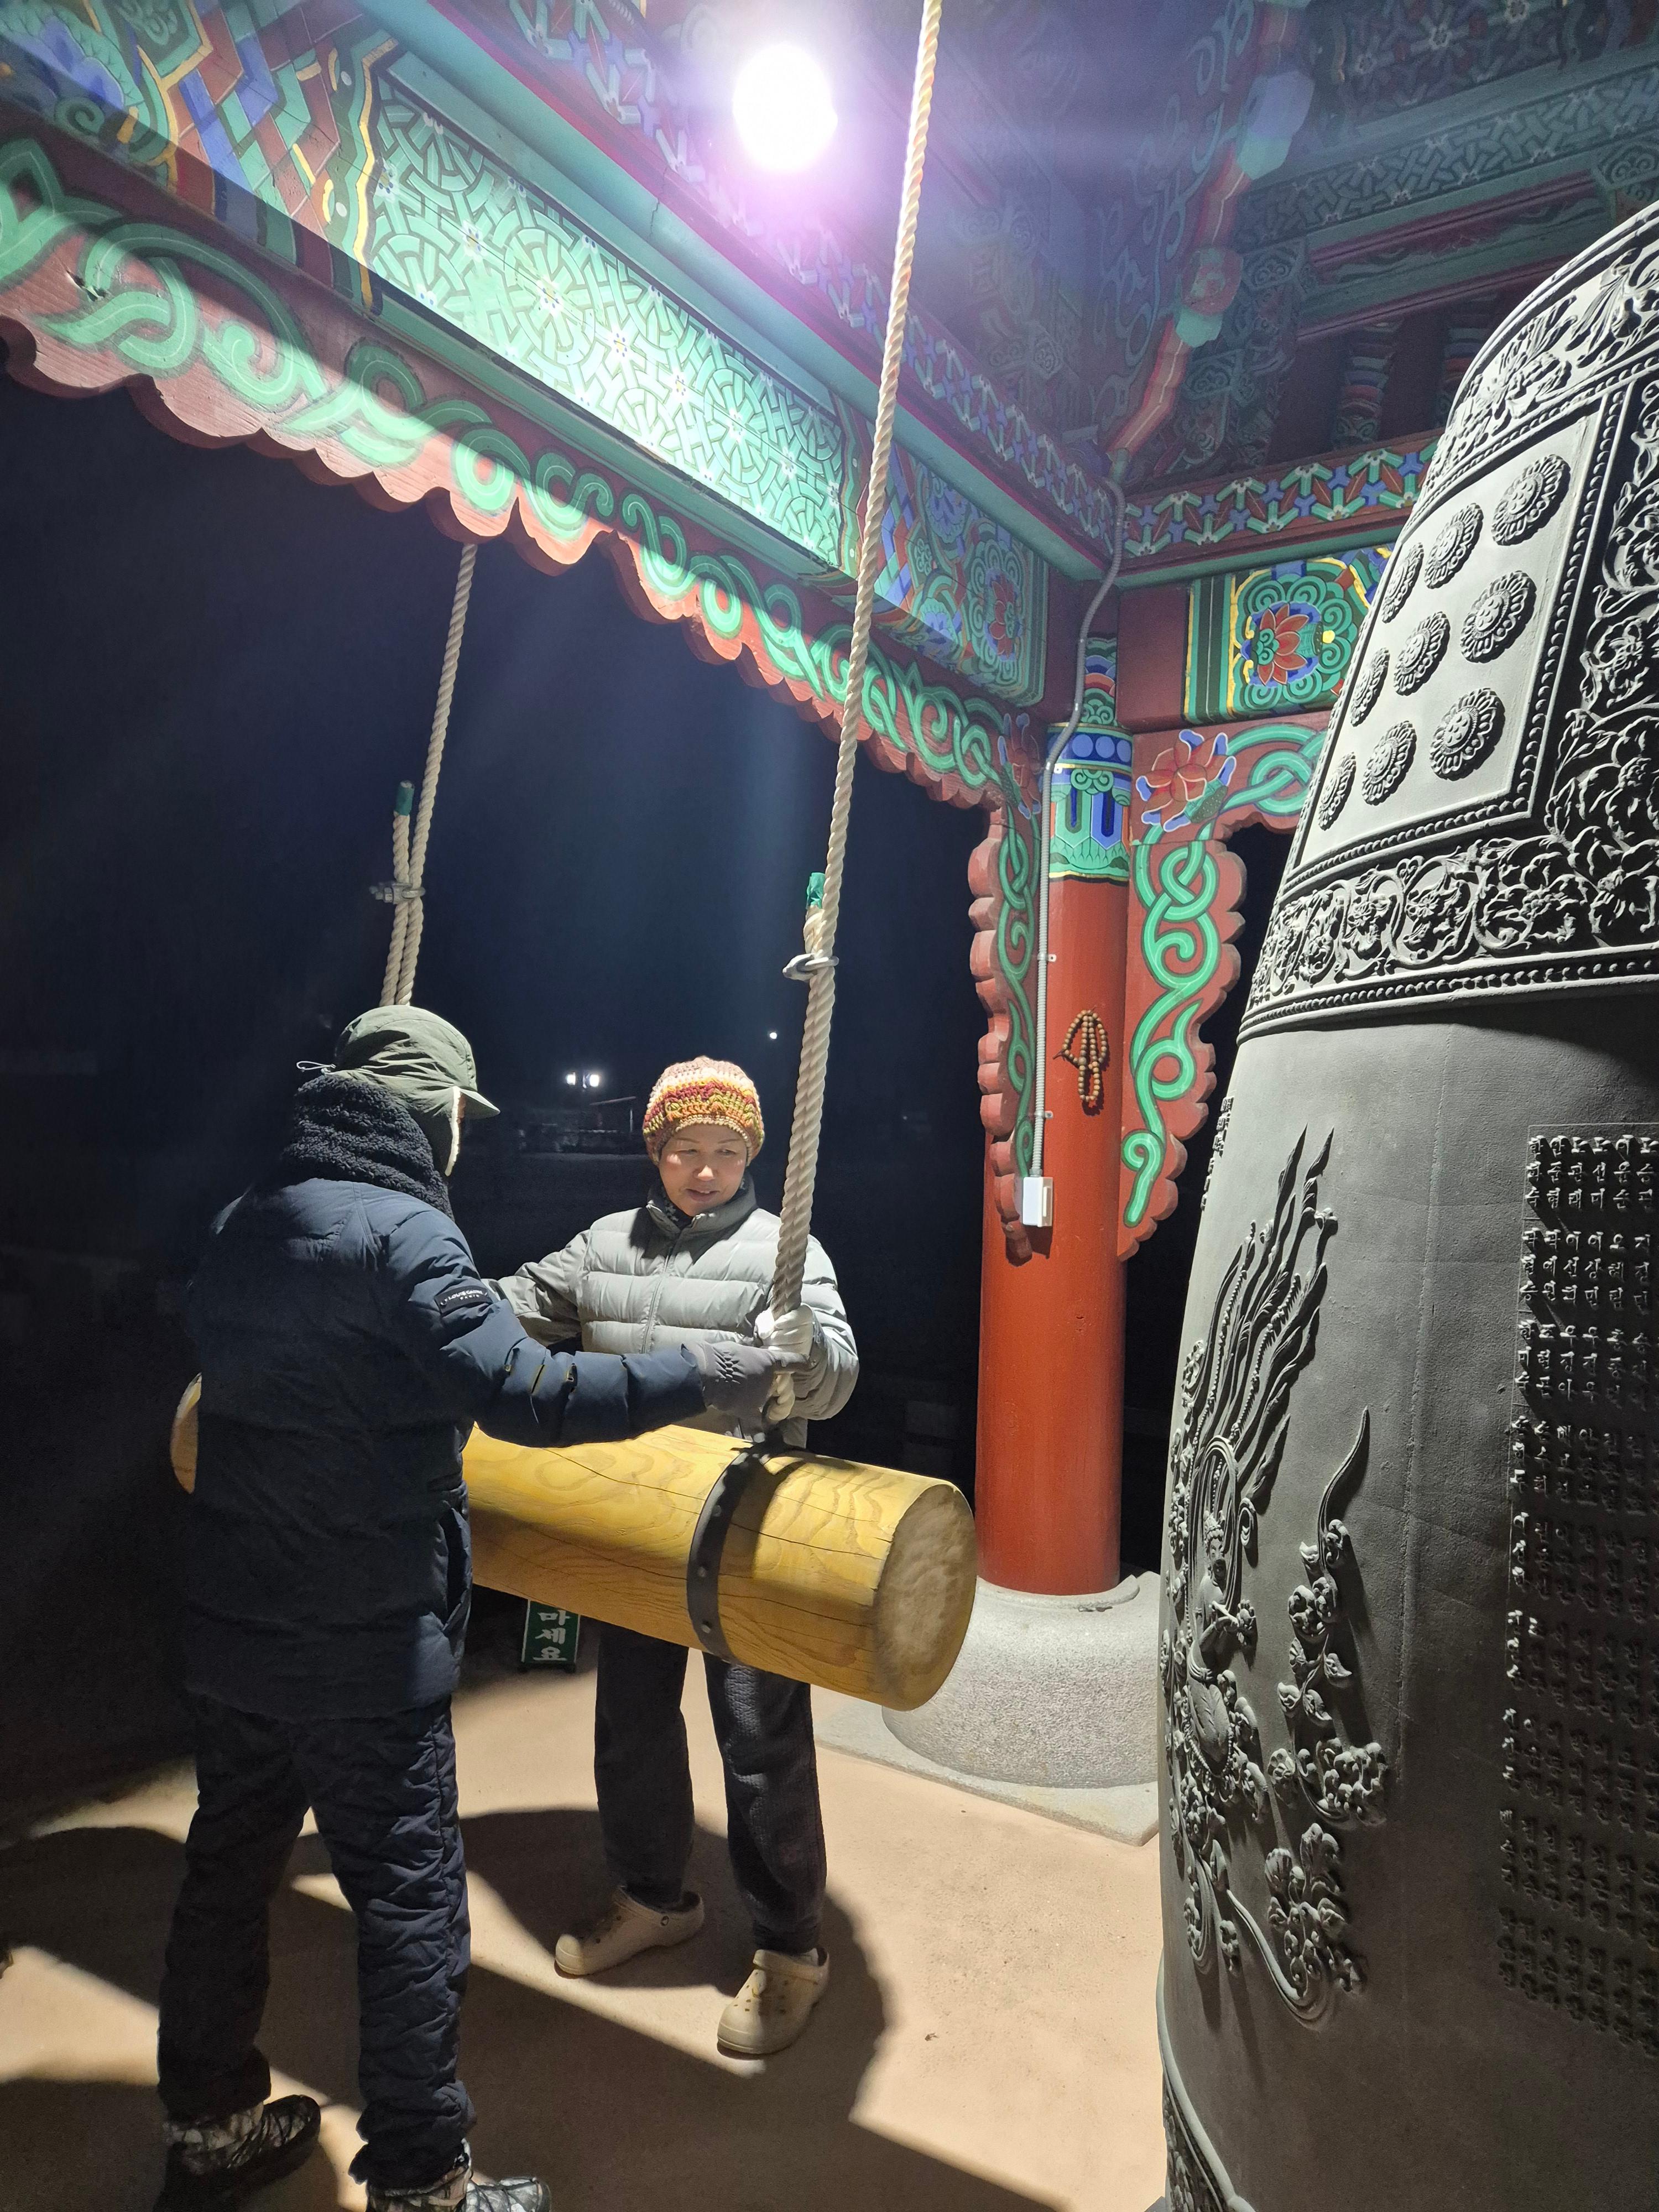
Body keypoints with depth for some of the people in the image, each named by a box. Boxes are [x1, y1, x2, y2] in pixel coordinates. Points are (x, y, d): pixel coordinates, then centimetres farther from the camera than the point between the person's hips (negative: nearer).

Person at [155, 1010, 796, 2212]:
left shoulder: (246, 1223, 7)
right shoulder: (400, 1230, -20)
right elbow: (523, 1391, -30)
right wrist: (701, 1378, -23)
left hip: (227, 1622, 9)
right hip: (365, 1647, -8)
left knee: (230, 1868, 21)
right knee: (410, 1903, 6)